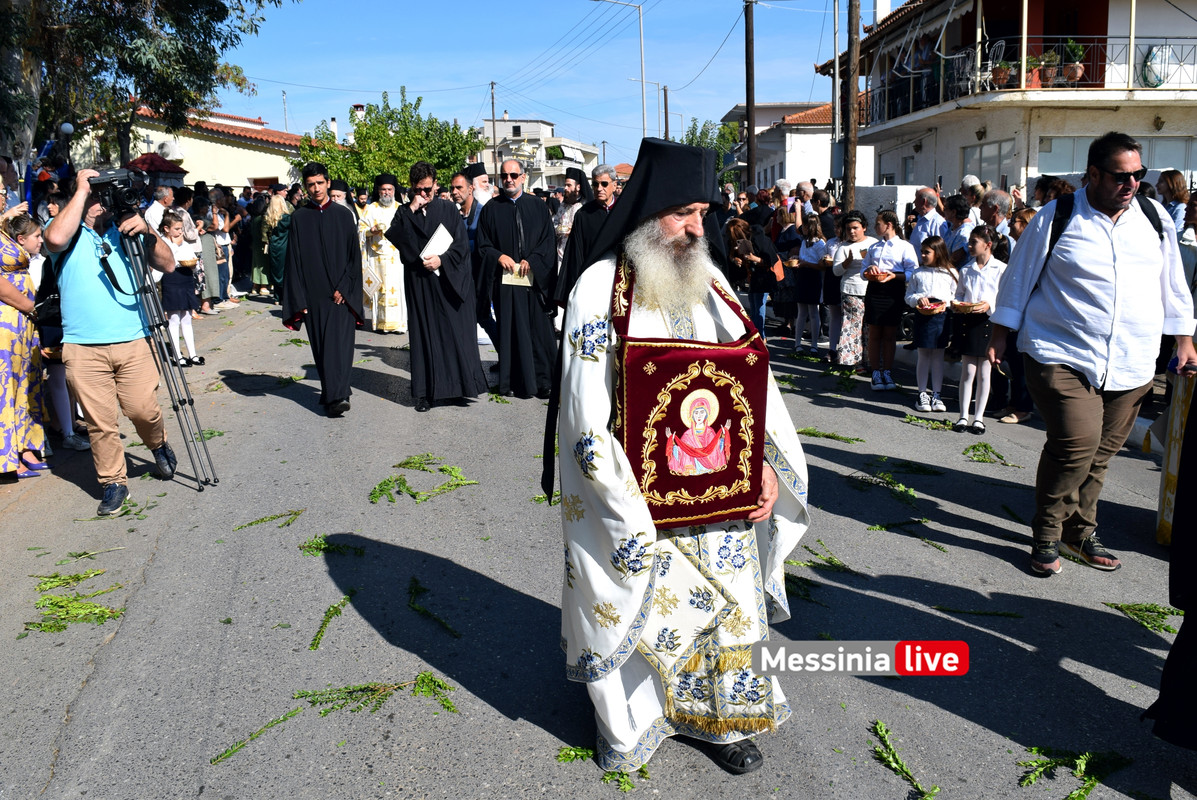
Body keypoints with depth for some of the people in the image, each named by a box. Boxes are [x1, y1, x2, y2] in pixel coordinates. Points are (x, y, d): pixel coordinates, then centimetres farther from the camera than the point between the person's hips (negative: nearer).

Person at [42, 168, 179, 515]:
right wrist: (81, 190, -10)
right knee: (100, 423, 0)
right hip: (83, 348, -1)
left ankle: (159, 446, 28)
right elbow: (55, 238, -19)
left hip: (134, 343, 1)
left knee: (143, 410, -3)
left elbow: (168, 265, 7)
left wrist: (147, 232, -9)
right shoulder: (70, 232, 6)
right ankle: (113, 482, 15)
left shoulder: (125, 231, 13)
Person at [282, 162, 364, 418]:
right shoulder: (299, 218, 5)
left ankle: (336, 396, -11)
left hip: (341, 293, -1)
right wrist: (298, 298, -3)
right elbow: (294, 259, 4)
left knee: (338, 344, -8)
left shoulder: (343, 214, 4)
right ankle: (335, 392, 15)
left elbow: (354, 255, 3)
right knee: (321, 346, 6)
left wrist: (343, 288, -7)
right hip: (313, 294, 1)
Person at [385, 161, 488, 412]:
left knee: (455, 332, 0)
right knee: (424, 333, 1)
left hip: (449, 281, -1)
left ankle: (459, 385, 9)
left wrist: (441, 260, -14)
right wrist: (412, 210, -14)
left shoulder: (448, 209, 5)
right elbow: (396, 239, -10)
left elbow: (462, 245, 1)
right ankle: (427, 391, 5)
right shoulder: (404, 213, 8)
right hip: (419, 284, 1)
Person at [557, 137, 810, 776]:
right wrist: (634, 502, -17)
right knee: (638, 605, 9)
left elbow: (755, 376, 7)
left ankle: (720, 717, 37)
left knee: (725, 598, 14)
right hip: (635, 500, -5)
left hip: (722, 491, 5)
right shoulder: (600, 289, -11)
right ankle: (629, 723, 34)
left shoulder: (711, 282, 6)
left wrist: (766, 462, -4)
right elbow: (587, 413, -14)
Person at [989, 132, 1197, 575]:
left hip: (1130, 366, 5)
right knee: (1076, 443, -17)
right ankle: (1046, 535, 3)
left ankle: (1079, 532, 29)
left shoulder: (1156, 218, 10)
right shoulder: (1056, 218, -3)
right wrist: (999, 336, 4)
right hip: (1062, 357, -5)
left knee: (1100, 452, 10)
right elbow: (1018, 278, 4)